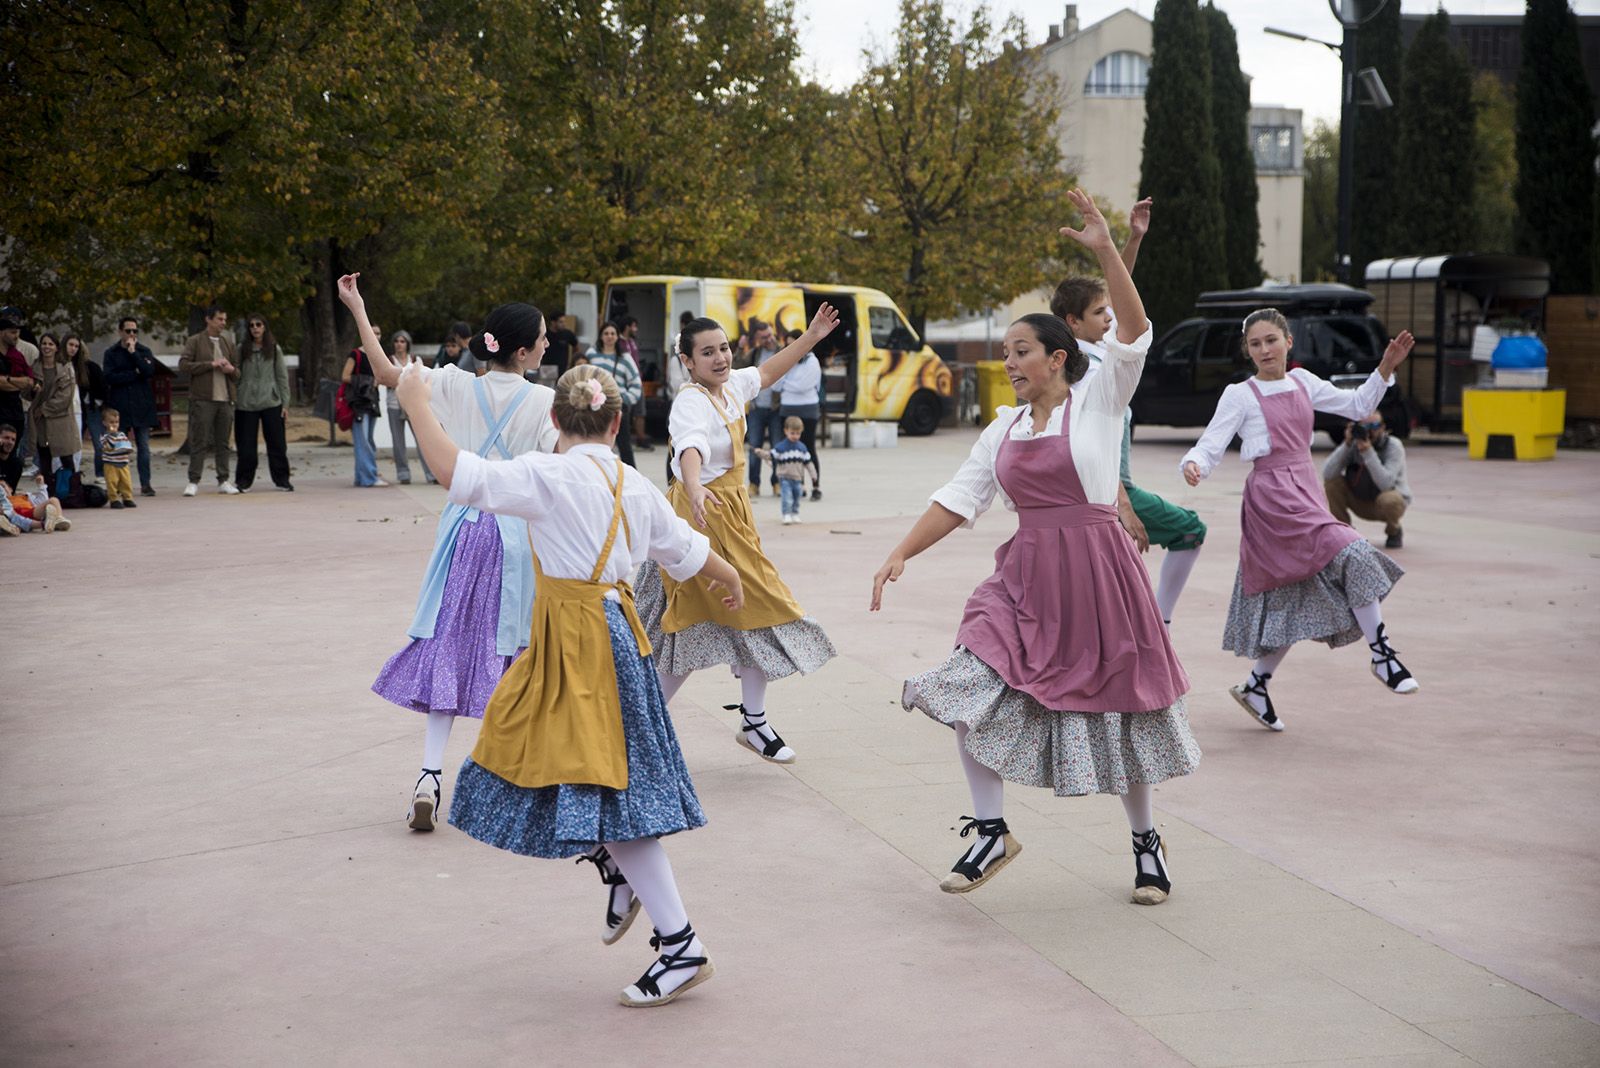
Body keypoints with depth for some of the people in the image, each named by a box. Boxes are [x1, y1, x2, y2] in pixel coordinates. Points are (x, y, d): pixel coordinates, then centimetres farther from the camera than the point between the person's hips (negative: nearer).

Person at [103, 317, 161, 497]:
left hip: (142, 406, 1)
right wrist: (135, 374, -7)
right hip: (119, 406, -1)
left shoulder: (144, 351, 9)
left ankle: (145, 484, 1)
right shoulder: (111, 353, 6)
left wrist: (133, 352, -9)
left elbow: (150, 372, -8)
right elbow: (110, 377, -6)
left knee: (144, 447, -1)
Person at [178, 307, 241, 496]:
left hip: (225, 399, 5)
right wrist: (211, 364, -13)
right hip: (203, 399, -5)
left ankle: (223, 481, 12)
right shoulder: (195, 341, 2)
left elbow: (238, 372, 21)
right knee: (199, 441, -4)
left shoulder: (228, 342, 17)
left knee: (223, 443, 7)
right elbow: (183, 365, -9)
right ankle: (194, 481, 0)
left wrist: (231, 369, -4)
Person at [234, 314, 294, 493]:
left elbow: (282, 377, 7)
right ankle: (244, 481, 11)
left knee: (277, 443, 0)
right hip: (246, 404, 0)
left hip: (271, 403, 0)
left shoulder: (275, 349, 8)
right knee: (246, 445, 2)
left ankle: (282, 479, 9)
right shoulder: (241, 350, 6)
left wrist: (285, 403, 1)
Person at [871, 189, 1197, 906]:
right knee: (967, 691, -9)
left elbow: (1134, 332, -17)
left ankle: (1145, 842, 29)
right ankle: (991, 833, 5)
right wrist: (901, 553, 0)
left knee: (1117, 708, 7)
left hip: (1097, 574, -4)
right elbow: (959, 498, 9)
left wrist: (1105, 251, -28)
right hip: (1025, 577, 5)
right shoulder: (1004, 429, 11)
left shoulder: (1099, 401, -3)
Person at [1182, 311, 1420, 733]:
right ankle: (1381, 653, -9)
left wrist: (1386, 368, 10)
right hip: (1271, 497, -7)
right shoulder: (1239, 395, -3)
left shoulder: (1303, 382, 13)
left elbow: (1356, 405, 22)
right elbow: (1210, 446, -7)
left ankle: (1256, 686, 20)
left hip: (1306, 492, 7)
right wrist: (1192, 465, -29)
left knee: (1298, 599, 9)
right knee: (1352, 555, -21)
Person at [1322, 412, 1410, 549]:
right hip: (1361, 504, 4)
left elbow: (1385, 484, -34)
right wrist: (1346, 444, -28)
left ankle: (1394, 532, -1)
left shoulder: (1393, 446, -20)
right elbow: (1328, 473, -22)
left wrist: (1368, 452, -38)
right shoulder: (1353, 444, -9)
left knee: (1389, 500, -38)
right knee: (1332, 482, -17)